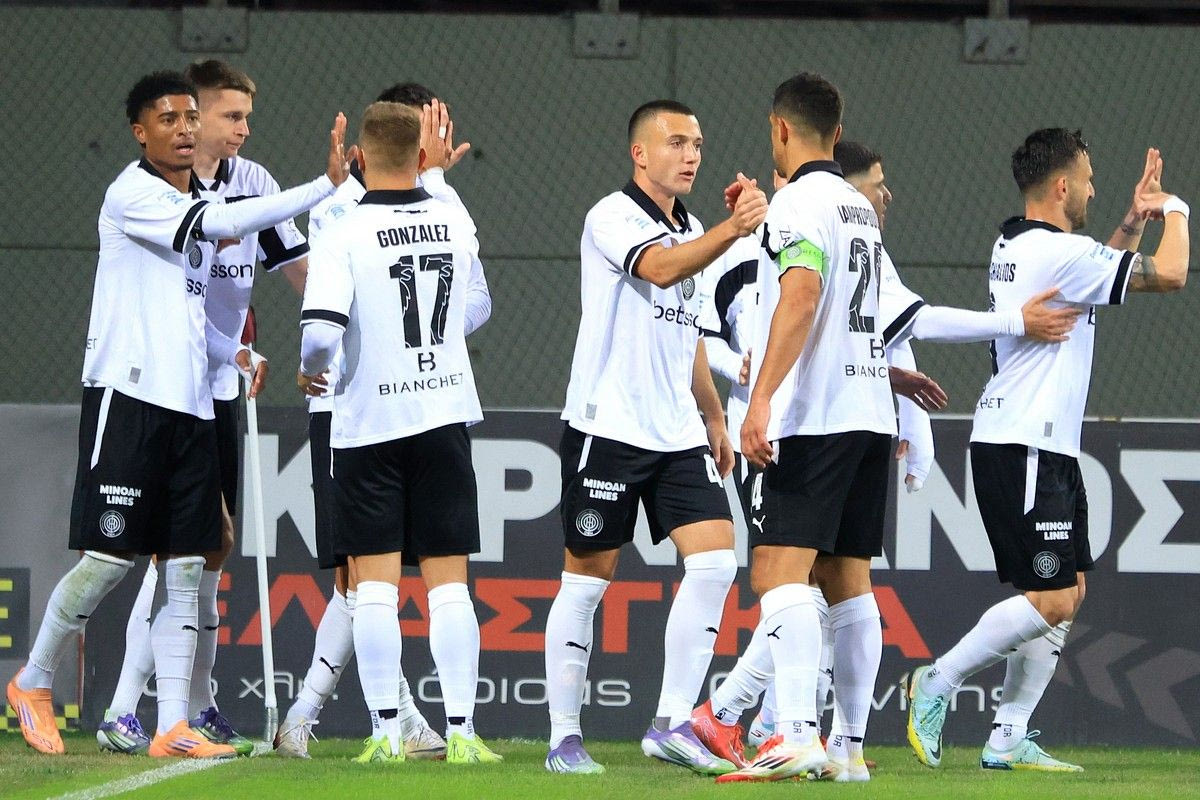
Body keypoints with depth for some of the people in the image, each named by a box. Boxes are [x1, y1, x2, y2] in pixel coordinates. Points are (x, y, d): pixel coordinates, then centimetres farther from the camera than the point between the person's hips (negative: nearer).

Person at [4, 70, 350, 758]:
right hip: (128, 396, -8)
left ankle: (173, 726, 2)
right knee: (110, 558, -7)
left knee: (186, 565, 2)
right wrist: (327, 186, -26)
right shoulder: (131, 195, -9)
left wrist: (235, 353, 10)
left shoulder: (199, 203, 17)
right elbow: (220, 225, -24)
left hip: (191, 404, 8)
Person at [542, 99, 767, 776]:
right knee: (588, 578, 0)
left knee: (715, 560, -8)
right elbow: (660, 269, -29)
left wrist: (714, 417, 25)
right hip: (608, 428, -7)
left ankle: (673, 722, -6)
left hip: (678, 432, 7)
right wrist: (732, 229, -40)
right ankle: (565, 736, 7)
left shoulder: (690, 231, 17)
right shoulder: (613, 218, -8)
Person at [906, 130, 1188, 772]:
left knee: (1069, 594, 8)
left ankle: (1008, 740, 7)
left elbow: (1105, 274, 33)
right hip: (1022, 449, -10)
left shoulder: (1014, 249, 14)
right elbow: (1169, 274, -10)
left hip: (1047, 450, 10)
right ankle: (937, 683, -2)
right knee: (1050, 600, -13)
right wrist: (1175, 212, 7)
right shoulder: (1056, 252, -16)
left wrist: (1134, 220, 23)